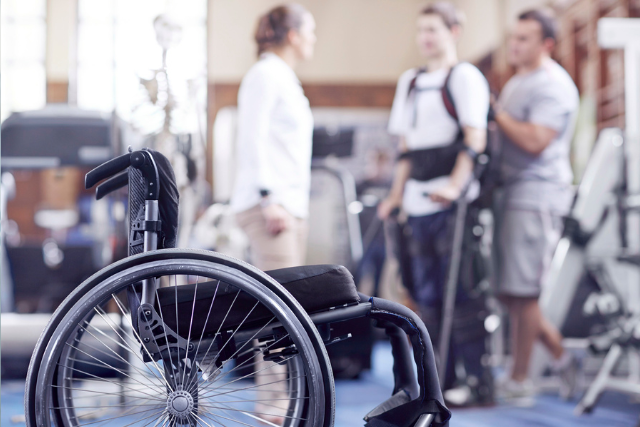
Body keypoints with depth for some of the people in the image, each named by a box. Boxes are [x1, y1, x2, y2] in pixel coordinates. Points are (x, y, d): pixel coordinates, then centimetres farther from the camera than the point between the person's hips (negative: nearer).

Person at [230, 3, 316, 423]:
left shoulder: (286, 79, 22)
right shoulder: (265, 74, -6)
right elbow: (253, 139, -14)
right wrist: (269, 198, -21)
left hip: (291, 203, 9)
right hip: (269, 204, -9)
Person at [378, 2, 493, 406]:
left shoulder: (464, 76, -2)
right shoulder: (410, 81, 21)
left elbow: (475, 137, -12)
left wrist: (456, 184, -25)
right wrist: (397, 194, 17)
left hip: (452, 203, -8)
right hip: (419, 203, 8)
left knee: (460, 293, -7)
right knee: (428, 296, 9)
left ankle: (479, 383, -1)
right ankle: (440, 381, 16)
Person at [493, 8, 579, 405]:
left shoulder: (553, 85, -11)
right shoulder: (518, 82, 20)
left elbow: (535, 141, -21)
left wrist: (495, 111, -14)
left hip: (538, 196, -10)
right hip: (512, 192, 10)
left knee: (522, 291, -6)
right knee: (509, 290, 10)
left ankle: (519, 382, 3)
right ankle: (561, 355, 23)